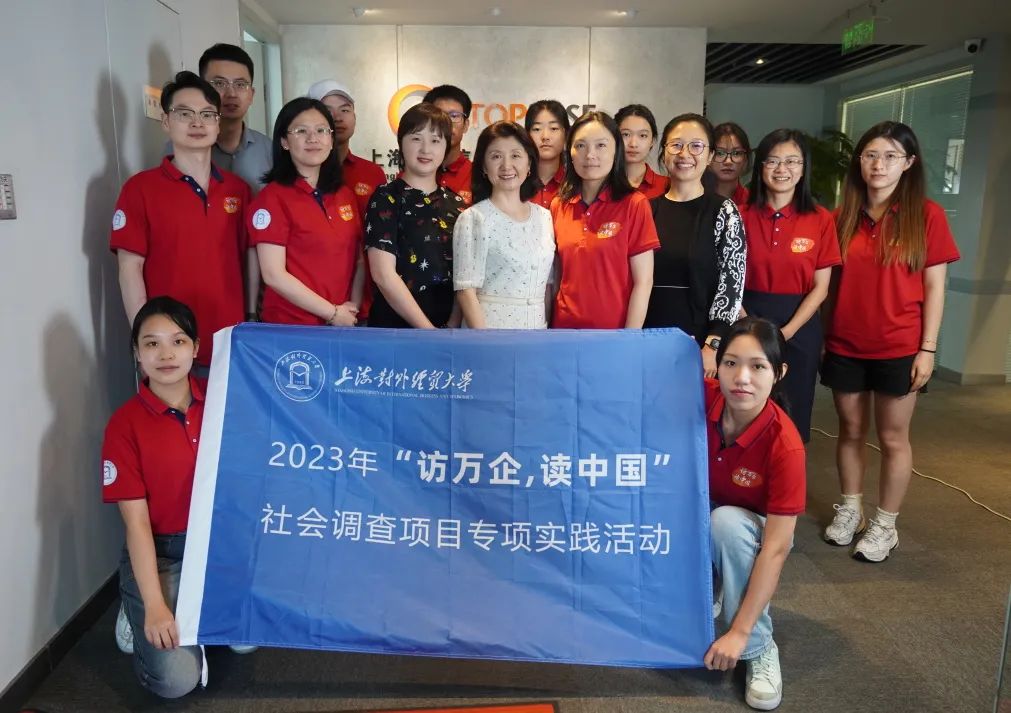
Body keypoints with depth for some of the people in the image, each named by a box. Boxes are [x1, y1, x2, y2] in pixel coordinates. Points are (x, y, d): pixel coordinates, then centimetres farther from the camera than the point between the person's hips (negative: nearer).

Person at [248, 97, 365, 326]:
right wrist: (333, 313, -13)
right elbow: (274, 275, -15)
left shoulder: (345, 195, 8)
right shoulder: (273, 197, -9)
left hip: (345, 324, 5)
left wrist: (354, 305, -3)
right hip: (290, 326, -5)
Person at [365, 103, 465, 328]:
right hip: (395, 327, -4)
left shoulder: (457, 204, 6)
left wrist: (453, 327, -11)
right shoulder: (386, 198, -6)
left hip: (448, 326, 4)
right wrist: (430, 331, -14)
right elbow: (384, 275, -13)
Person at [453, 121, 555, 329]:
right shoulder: (473, 219, -8)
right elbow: (466, 291, -13)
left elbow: (547, 285, 11)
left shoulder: (544, 217, 6)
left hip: (537, 326, 5)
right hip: (488, 327, -4)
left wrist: (549, 326, 5)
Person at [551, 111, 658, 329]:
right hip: (564, 328, 4)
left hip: (614, 332, -3)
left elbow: (643, 282, -10)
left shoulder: (634, 204, -9)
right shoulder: (558, 206, 3)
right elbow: (556, 277, 9)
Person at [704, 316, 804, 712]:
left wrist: (739, 633, -30)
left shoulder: (784, 445, -31)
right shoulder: (701, 397, -23)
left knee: (726, 522, -36)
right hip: (696, 523, 3)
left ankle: (759, 650, -16)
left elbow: (775, 548, -30)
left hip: (751, 531, -2)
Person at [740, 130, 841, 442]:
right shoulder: (742, 216, -1)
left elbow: (820, 287, -2)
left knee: (791, 417, 10)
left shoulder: (821, 220, -1)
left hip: (798, 327, 0)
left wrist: (785, 333, -12)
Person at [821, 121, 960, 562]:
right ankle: (849, 510, 31)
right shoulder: (843, 216, 4)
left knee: (893, 438, 8)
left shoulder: (927, 215, -5)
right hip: (844, 345, 3)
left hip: (898, 348, -3)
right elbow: (831, 282, 8)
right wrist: (823, 335, 5)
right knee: (851, 431, 14)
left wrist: (927, 348, -9)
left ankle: (885, 525, 22)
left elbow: (934, 287, -5)